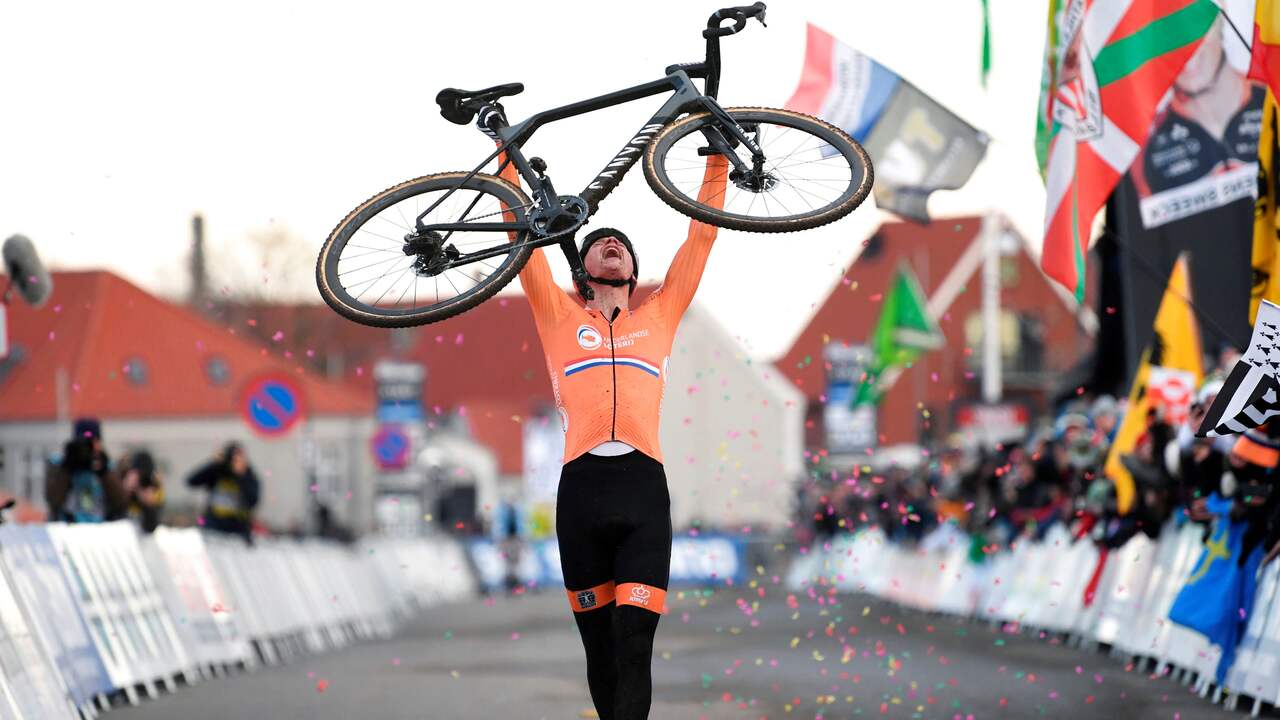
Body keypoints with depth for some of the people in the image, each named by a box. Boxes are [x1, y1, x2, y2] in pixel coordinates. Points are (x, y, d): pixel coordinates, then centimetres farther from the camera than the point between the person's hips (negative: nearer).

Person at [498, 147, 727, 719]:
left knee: (634, 647, -10)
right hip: (581, 489, 0)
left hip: (644, 489, 0)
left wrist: (717, 166, 19)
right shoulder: (561, 316, 18)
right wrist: (507, 159, 13)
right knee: (599, 648, 4)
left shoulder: (658, 316, 21)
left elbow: (700, 240, 21)